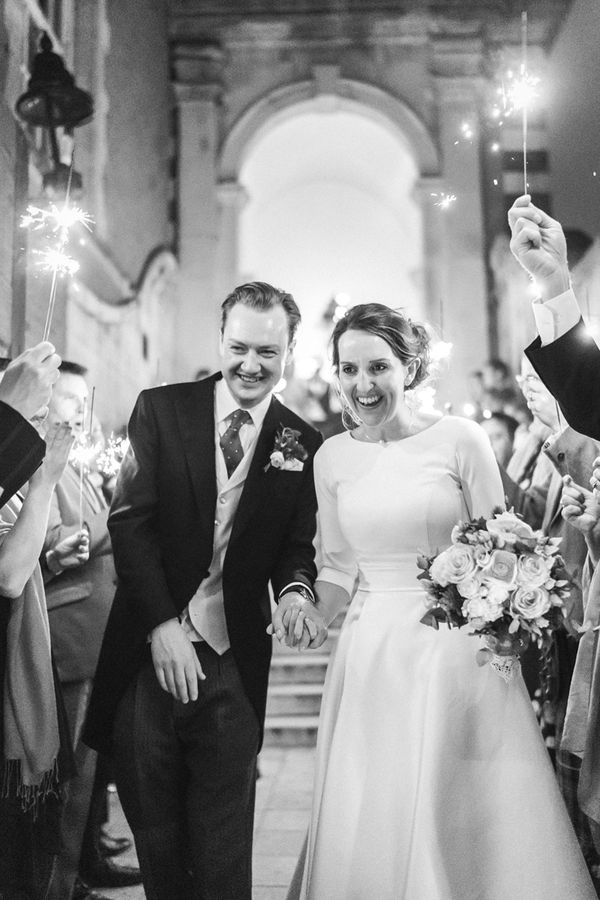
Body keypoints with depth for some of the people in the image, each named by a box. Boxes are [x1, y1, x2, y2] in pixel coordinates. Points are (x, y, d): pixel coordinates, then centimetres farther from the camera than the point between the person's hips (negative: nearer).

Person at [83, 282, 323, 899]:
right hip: (149, 649, 0)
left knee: (223, 845, 6)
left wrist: (295, 588, -15)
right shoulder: (160, 409, 1)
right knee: (155, 836, 12)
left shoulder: (302, 444, 4)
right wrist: (162, 625, -13)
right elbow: (129, 519, -5)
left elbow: (297, 544, 9)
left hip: (233, 661, 0)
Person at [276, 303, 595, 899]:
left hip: (456, 651, -3)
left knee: (458, 822, 3)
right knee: (367, 831, 8)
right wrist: (313, 615, -5)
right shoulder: (331, 457, 5)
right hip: (369, 659, 3)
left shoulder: (461, 440, -6)